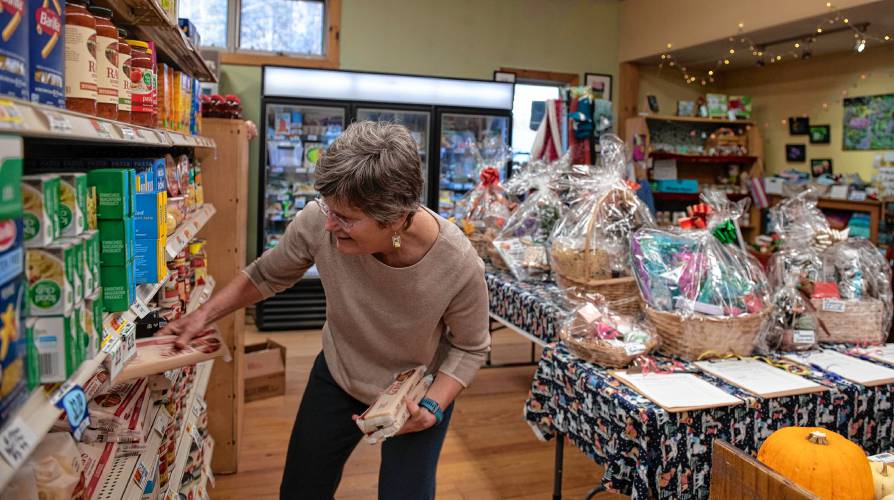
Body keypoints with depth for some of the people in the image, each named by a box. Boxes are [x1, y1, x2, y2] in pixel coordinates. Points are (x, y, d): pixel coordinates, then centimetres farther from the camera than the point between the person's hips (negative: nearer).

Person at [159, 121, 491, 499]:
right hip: (337, 376, 3)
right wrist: (205, 314, -12)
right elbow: (267, 275, -5)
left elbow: (469, 349, -13)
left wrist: (432, 408, -25)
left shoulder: (460, 266, -33)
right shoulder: (318, 222, -29)